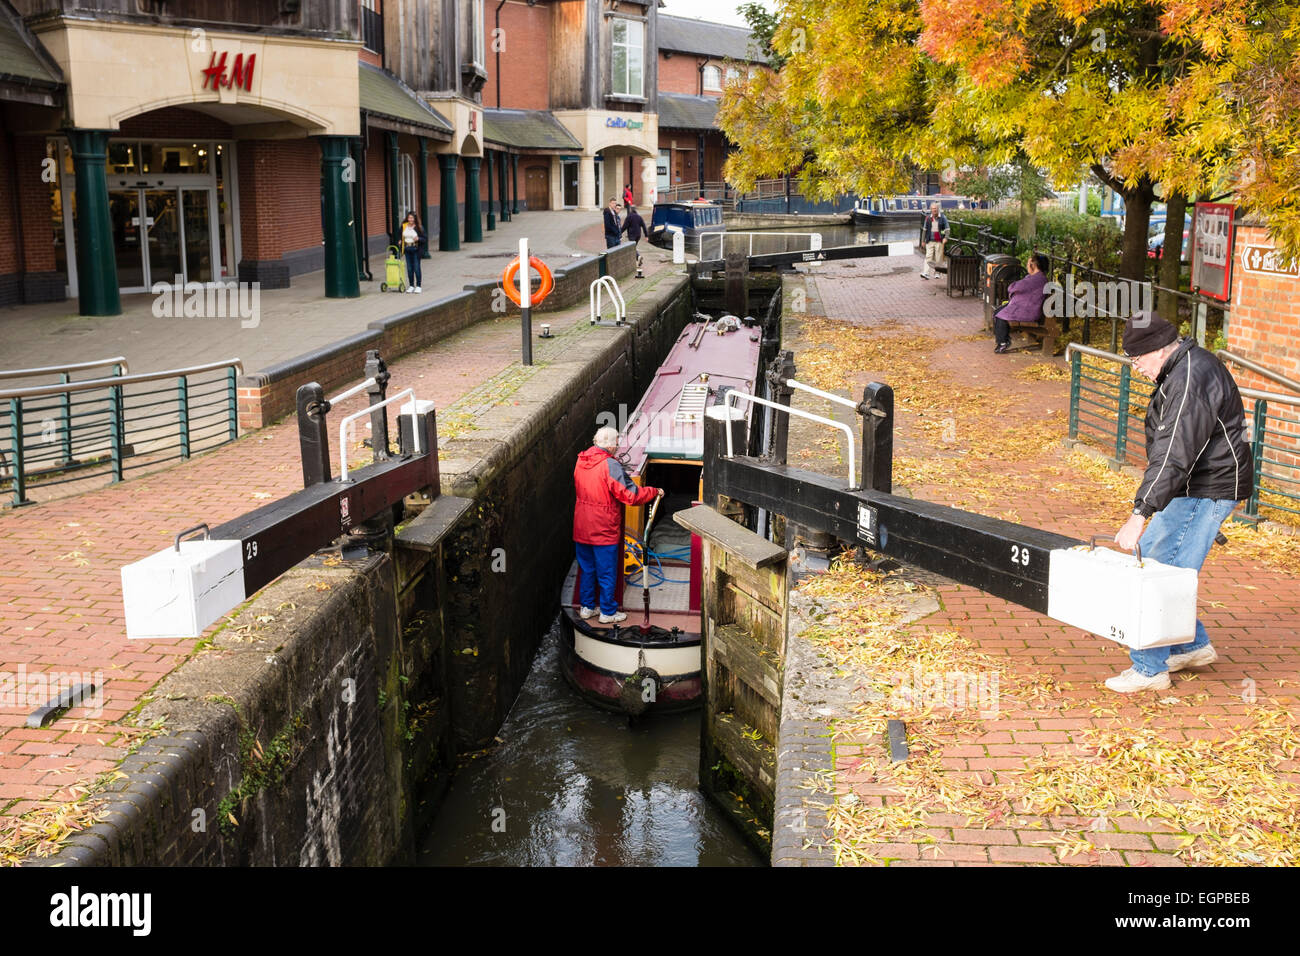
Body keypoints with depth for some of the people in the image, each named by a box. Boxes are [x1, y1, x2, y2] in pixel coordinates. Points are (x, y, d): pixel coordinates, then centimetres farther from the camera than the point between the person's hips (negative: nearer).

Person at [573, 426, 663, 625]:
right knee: (607, 572, 7)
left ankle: (586, 607, 28)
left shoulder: (581, 461, 2)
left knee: (587, 569, 19)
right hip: (603, 530, -7)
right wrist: (654, 492, -5)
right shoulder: (610, 465, -21)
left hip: (581, 528, 7)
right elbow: (630, 495, -21)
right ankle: (608, 612, 17)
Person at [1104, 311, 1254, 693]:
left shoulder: (1191, 381, -24)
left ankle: (1149, 669, 0)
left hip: (1206, 491, -11)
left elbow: (1173, 456, -31)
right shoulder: (1182, 368, 10)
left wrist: (1140, 514, -33)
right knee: (1148, 556, 16)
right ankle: (1194, 646, 26)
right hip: (1193, 487, 11)